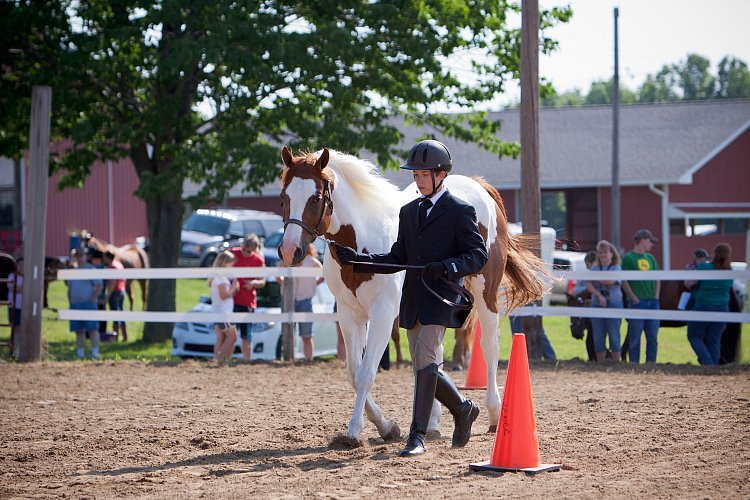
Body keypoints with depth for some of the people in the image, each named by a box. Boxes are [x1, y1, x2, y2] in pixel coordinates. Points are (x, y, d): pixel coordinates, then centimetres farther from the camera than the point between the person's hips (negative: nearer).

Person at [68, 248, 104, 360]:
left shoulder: (91, 269, -3)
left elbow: (99, 286, -9)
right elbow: (70, 288, 23)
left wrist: (92, 299, -13)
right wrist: (70, 301, 11)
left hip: (88, 304, -7)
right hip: (75, 305, 7)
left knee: (92, 329, -10)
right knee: (78, 331, 8)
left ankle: (95, 353, -12)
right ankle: (80, 354, 10)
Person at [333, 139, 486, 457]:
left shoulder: (461, 211, -4)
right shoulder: (409, 211, 17)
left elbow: (478, 256, -9)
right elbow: (397, 259, 16)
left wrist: (447, 266, -27)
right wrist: (356, 259, 4)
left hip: (441, 299, -7)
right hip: (412, 301, 7)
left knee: (425, 363, -16)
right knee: (425, 367, 12)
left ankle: (417, 437, -14)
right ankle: (463, 410, 34)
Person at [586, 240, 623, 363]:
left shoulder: (616, 268, 2)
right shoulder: (594, 268, 11)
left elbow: (611, 280, -16)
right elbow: (589, 286, -1)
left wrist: (595, 277, -4)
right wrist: (599, 295, -17)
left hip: (613, 305, -4)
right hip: (597, 305, 4)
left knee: (614, 337, -2)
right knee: (598, 339, 5)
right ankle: (600, 366, 12)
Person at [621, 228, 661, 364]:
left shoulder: (650, 258, 16)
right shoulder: (628, 258, -3)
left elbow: (657, 279, 21)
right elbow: (624, 281, -7)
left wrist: (656, 296, 7)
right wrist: (634, 299, -12)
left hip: (653, 302, 6)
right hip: (637, 303, -6)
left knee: (653, 337, 6)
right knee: (635, 337, -3)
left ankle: (651, 363, 12)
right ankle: (634, 363, 2)